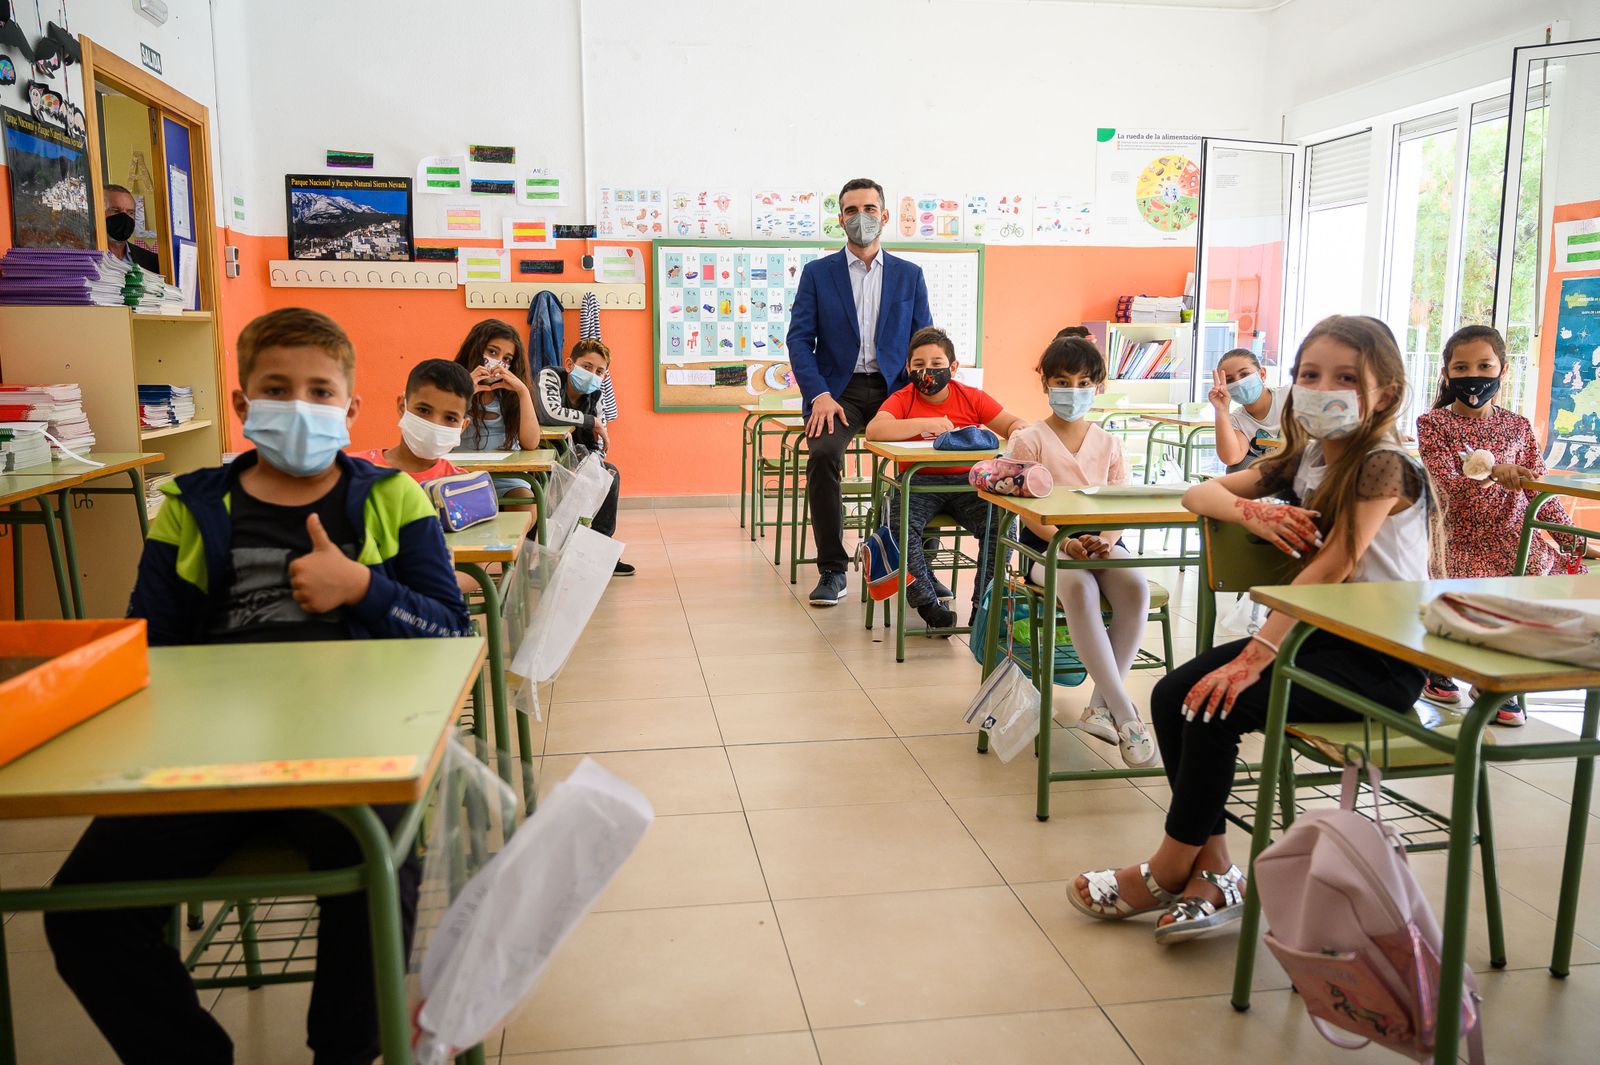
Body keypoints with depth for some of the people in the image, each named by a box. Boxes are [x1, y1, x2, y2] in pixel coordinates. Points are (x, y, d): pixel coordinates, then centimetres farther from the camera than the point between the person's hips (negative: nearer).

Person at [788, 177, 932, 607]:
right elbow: (799, 339, 2)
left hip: (894, 389, 1)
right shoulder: (818, 273, 10)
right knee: (822, 455, -31)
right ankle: (832, 570, -17)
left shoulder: (909, 275, 14)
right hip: (839, 390, -1)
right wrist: (819, 395, -14)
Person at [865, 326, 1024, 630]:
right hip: (918, 483, -1)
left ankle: (983, 606, -8)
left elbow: (1014, 424, 4)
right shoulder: (902, 399, -1)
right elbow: (873, 430, -21)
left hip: (966, 482, 1)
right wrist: (924, 424, -30)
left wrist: (1018, 429, -23)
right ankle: (926, 601, -9)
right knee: (900, 525, -31)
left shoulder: (973, 398, 5)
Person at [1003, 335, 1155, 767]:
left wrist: (1106, 540, -17)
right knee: (1078, 585, -38)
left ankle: (1101, 705, -24)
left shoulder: (1108, 444, 14)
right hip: (1047, 542, -3)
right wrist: (1065, 541, -24)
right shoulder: (1029, 440, 4)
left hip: (1101, 541, 3)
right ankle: (1124, 713, -38)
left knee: (1135, 583, -32)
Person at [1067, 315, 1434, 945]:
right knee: (1174, 695, -10)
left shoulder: (1384, 464, -15)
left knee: (1219, 708, -24)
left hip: (1383, 656, -8)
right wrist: (1250, 510, -12)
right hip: (1318, 634, 8)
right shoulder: (1305, 458, 9)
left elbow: (1331, 568, -24)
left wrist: (1253, 658, -30)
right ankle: (1213, 875, -5)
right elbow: (1198, 494, 12)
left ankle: (1167, 875, -5)